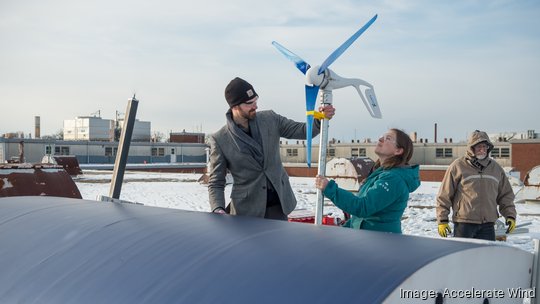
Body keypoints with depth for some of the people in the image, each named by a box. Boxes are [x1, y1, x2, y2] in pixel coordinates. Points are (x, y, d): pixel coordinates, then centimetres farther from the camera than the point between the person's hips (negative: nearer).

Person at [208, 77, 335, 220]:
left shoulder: (270, 119, 1)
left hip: (278, 204, 3)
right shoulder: (219, 140, -9)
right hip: (247, 210, -3)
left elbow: (302, 131, 5)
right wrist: (218, 210, -23)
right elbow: (216, 183, -5)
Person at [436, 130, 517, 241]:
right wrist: (442, 220, -5)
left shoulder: (496, 168, 12)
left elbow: (506, 195, 20)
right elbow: (444, 196, -1)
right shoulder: (458, 166, -2)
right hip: (464, 224, -4)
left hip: (487, 225, 4)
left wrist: (510, 215, 8)